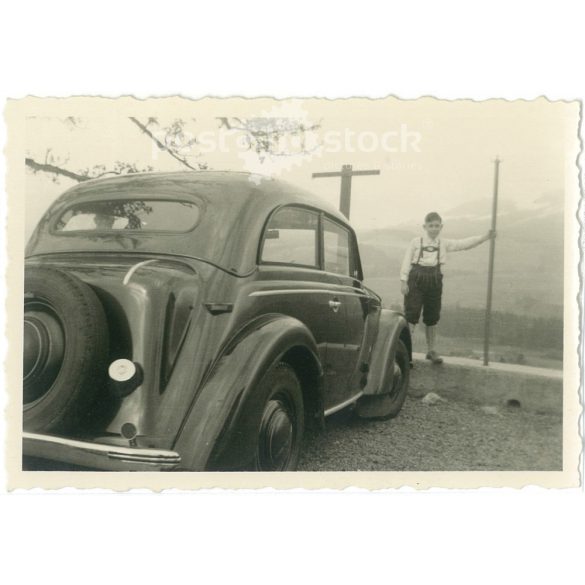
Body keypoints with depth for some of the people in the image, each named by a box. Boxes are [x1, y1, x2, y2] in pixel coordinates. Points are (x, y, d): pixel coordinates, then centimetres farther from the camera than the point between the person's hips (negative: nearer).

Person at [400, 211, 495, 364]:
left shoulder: (444, 244, 9)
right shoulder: (416, 242, 0)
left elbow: (464, 244, 2)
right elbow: (407, 262, -1)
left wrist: (485, 237, -7)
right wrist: (403, 281, -8)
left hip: (434, 280, 3)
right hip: (416, 279, -3)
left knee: (432, 317, 10)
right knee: (411, 315, -6)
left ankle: (432, 350, 21)